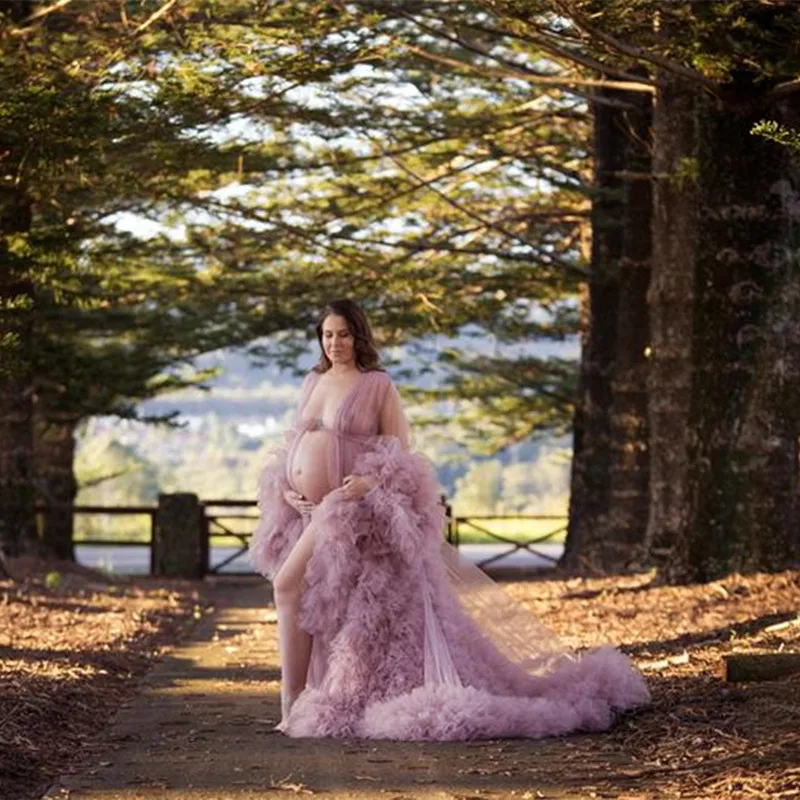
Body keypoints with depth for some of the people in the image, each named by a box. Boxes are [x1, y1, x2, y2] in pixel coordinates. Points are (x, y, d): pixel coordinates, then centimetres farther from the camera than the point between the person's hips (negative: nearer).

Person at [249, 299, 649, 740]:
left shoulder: (378, 385, -4)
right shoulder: (313, 383, 13)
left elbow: (400, 454, -6)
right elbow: (292, 443, 18)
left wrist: (371, 481, -24)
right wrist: (285, 487, 0)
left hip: (350, 505, -6)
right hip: (309, 507, 7)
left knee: (290, 585, -17)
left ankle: (292, 702, -9)